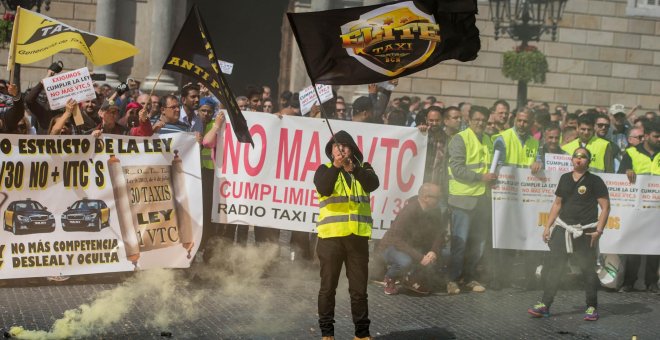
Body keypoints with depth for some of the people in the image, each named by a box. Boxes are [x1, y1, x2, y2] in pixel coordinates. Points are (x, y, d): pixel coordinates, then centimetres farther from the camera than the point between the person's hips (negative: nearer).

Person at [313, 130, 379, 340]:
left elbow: (373, 184, -10)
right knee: (328, 286, 4)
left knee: (359, 288, 6)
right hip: (331, 236, -1)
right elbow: (324, 189, -15)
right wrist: (336, 166, -27)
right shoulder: (325, 169, 6)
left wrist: (353, 169, -24)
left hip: (358, 236, 2)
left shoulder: (363, 168, 12)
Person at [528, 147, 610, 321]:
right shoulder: (565, 178, 12)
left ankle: (591, 308, 12)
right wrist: (548, 226, 13)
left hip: (585, 232, -4)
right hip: (563, 228, 5)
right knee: (552, 266, 0)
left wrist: (599, 230, -14)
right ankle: (545, 304, 4)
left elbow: (605, 207, -5)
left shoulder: (595, 181, -3)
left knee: (588, 270, 1)